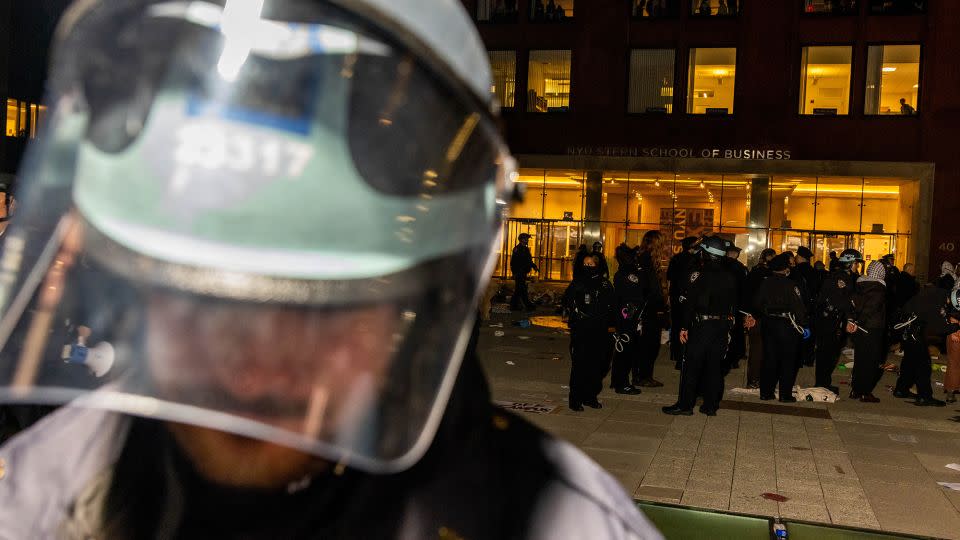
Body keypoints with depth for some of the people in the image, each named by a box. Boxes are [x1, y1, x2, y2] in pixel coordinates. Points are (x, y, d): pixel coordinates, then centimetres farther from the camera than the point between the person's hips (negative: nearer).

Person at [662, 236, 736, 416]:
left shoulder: (698, 275, -11)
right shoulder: (729, 278, 8)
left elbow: (688, 303, -14)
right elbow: (732, 304, 12)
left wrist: (684, 327, -9)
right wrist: (728, 326, 18)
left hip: (702, 326, -6)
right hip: (722, 327, 6)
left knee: (691, 366, 1)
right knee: (715, 367, 11)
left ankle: (685, 404, 4)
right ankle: (711, 406, 15)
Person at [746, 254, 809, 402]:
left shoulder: (765, 283, 1)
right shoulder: (791, 285, -13)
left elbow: (757, 304, 9)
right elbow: (799, 308, -15)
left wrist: (754, 317, 26)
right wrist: (804, 326, -6)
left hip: (769, 324, 5)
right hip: (787, 325, -5)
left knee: (769, 358, 11)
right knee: (788, 361, 4)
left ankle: (766, 392, 13)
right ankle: (785, 394, 6)